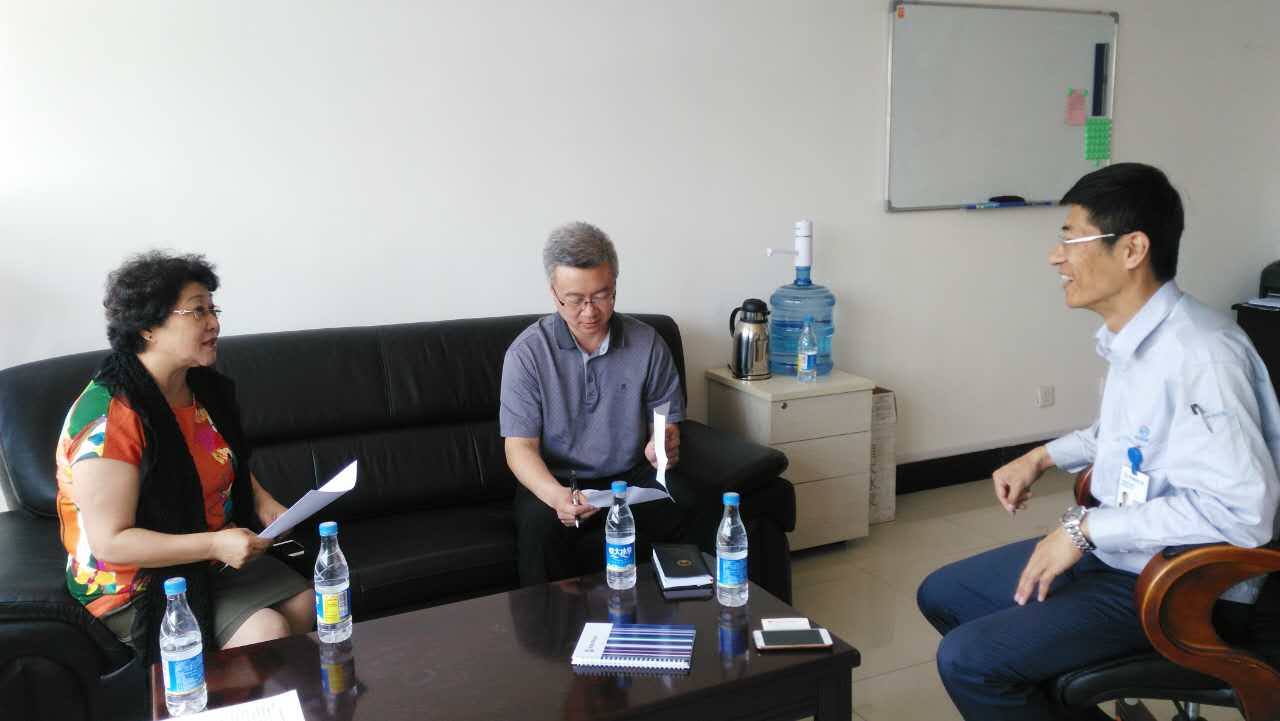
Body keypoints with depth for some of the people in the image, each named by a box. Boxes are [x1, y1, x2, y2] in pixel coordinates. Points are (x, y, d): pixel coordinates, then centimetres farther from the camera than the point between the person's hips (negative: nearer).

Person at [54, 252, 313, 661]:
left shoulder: (205, 388, 0)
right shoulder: (110, 417, -26)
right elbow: (109, 541, -26)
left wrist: (264, 504, 0)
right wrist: (214, 545, -32)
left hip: (216, 554, 8)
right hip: (136, 584, -8)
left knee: (308, 606, -1)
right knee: (267, 632, -21)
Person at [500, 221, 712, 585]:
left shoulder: (647, 343, -1)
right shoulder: (527, 352, -8)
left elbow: (668, 421, 8)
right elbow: (519, 445, -12)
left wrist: (665, 446, -18)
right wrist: (555, 495, -32)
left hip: (631, 475, 2)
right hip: (554, 480, -1)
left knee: (684, 502, -28)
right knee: (539, 523, -34)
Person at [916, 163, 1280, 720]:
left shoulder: (1199, 352, -27)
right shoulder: (1132, 336, 2)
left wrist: (1087, 527, -25)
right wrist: (1042, 458, 13)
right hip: (1112, 550, 9)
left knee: (967, 659, -20)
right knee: (941, 595, 15)